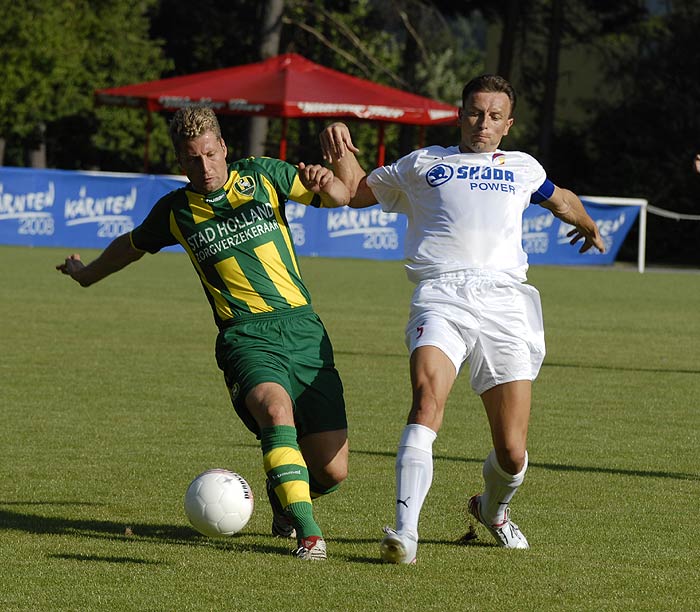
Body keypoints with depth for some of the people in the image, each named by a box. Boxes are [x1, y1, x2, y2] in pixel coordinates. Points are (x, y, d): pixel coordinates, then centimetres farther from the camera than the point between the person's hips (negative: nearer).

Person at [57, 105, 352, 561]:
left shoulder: (262, 177, 7)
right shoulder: (175, 211, 10)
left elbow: (340, 198, 6)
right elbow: (131, 246, 30)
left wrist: (325, 182, -18)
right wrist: (86, 274, 46)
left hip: (302, 327, 1)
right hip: (245, 335, -1)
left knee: (332, 471, -4)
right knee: (276, 408, -36)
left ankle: (284, 496, 32)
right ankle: (308, 533, -36)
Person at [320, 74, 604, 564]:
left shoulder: (523, 169, 27)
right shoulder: (423, 164, 23)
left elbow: (560, 199, 48)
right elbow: (356, 192, 31)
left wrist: (588, 227, 65)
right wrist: (341, 153, 12)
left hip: (503, 303, 2)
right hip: (440, 297, -2)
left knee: (513, 455, -5)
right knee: (427, 402, -32)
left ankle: (492, 509, 30)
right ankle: (405, 534, -37)